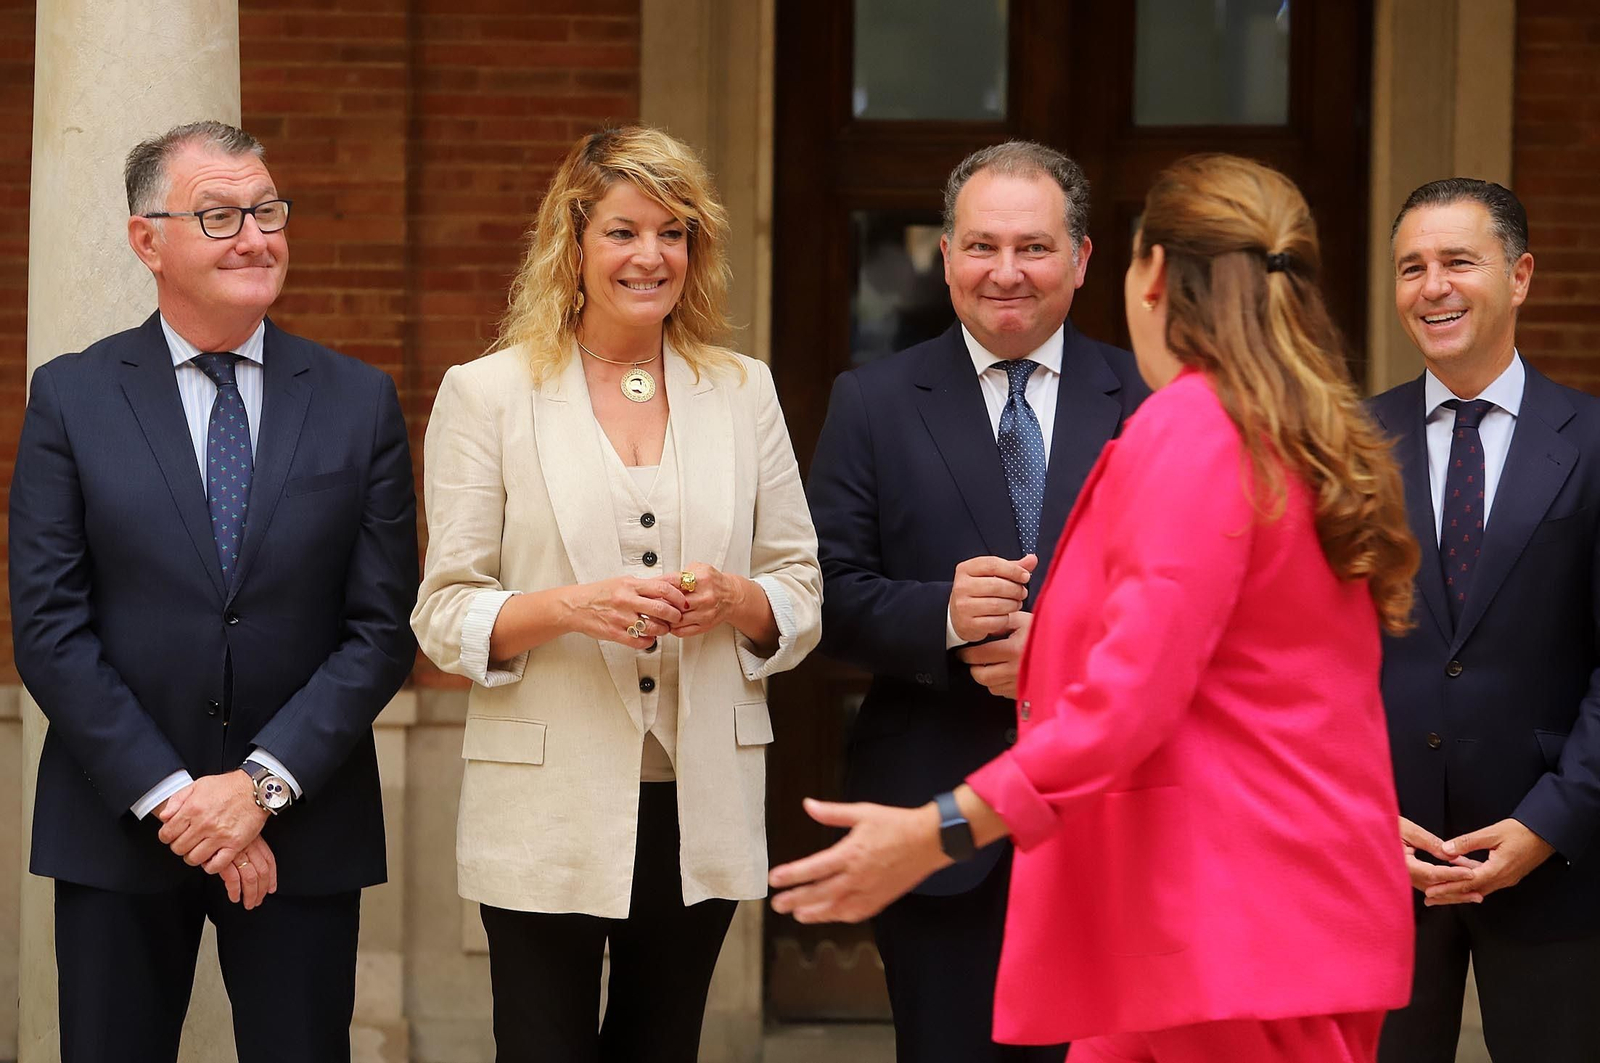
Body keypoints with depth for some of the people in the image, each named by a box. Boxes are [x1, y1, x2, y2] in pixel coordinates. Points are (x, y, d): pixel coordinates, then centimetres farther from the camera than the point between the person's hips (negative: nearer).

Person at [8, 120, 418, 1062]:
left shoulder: (361, 403, 4)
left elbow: (383, 628, 0)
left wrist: (265, 784, -11)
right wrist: (170, 798, -11)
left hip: (303, 829, 1)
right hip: (117, 827, -1)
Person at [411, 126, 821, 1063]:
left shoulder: (743, 393, 11)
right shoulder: (487, 396, 1)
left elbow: (802, 591, 11)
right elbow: (446, 615, -2)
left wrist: (737, 601, -12)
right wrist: (568, 608, -20)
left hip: (701, 803, 3)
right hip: (549, 810, -3)